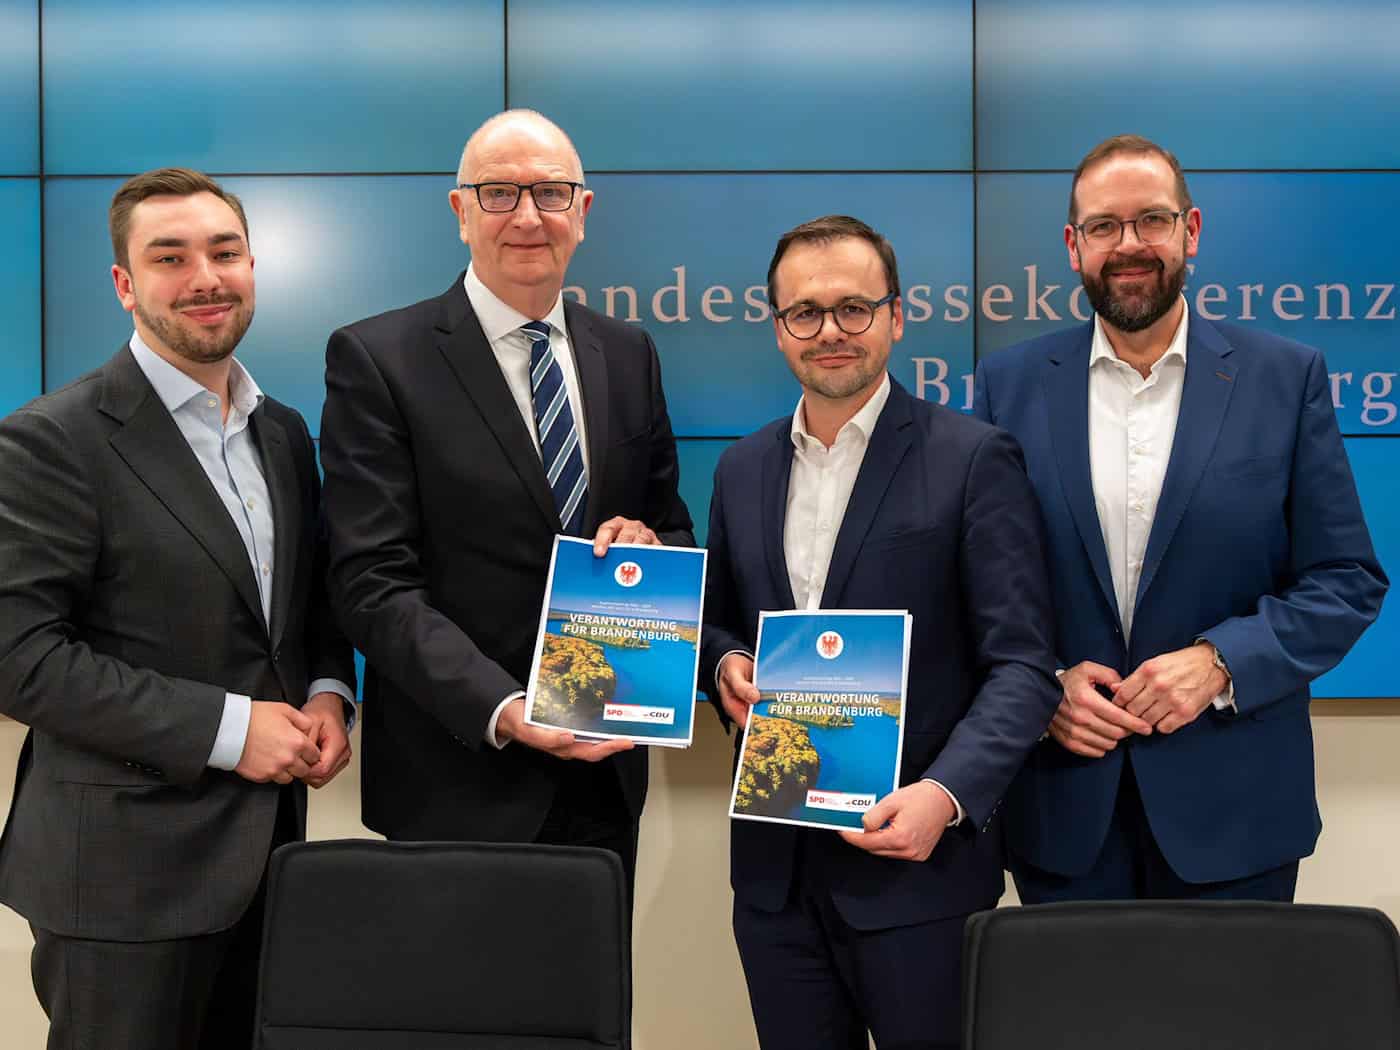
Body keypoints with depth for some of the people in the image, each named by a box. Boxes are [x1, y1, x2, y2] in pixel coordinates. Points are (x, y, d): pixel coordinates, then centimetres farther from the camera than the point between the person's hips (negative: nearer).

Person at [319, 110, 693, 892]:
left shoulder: (628, 355, 8)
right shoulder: (377, 359, -7)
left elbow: (677, 530, 14)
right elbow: (373, 583, -13)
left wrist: (652, 545, -10)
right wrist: (502, 709, -24)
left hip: (606, 769, 5)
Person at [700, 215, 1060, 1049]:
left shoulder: (973, 460, -6)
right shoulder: (743, 469, 10)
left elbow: (1022, 664, -10)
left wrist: (946, 792, -24)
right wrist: (727, 663, -3)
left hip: (918, 861, -4)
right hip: (775, 867, 4)